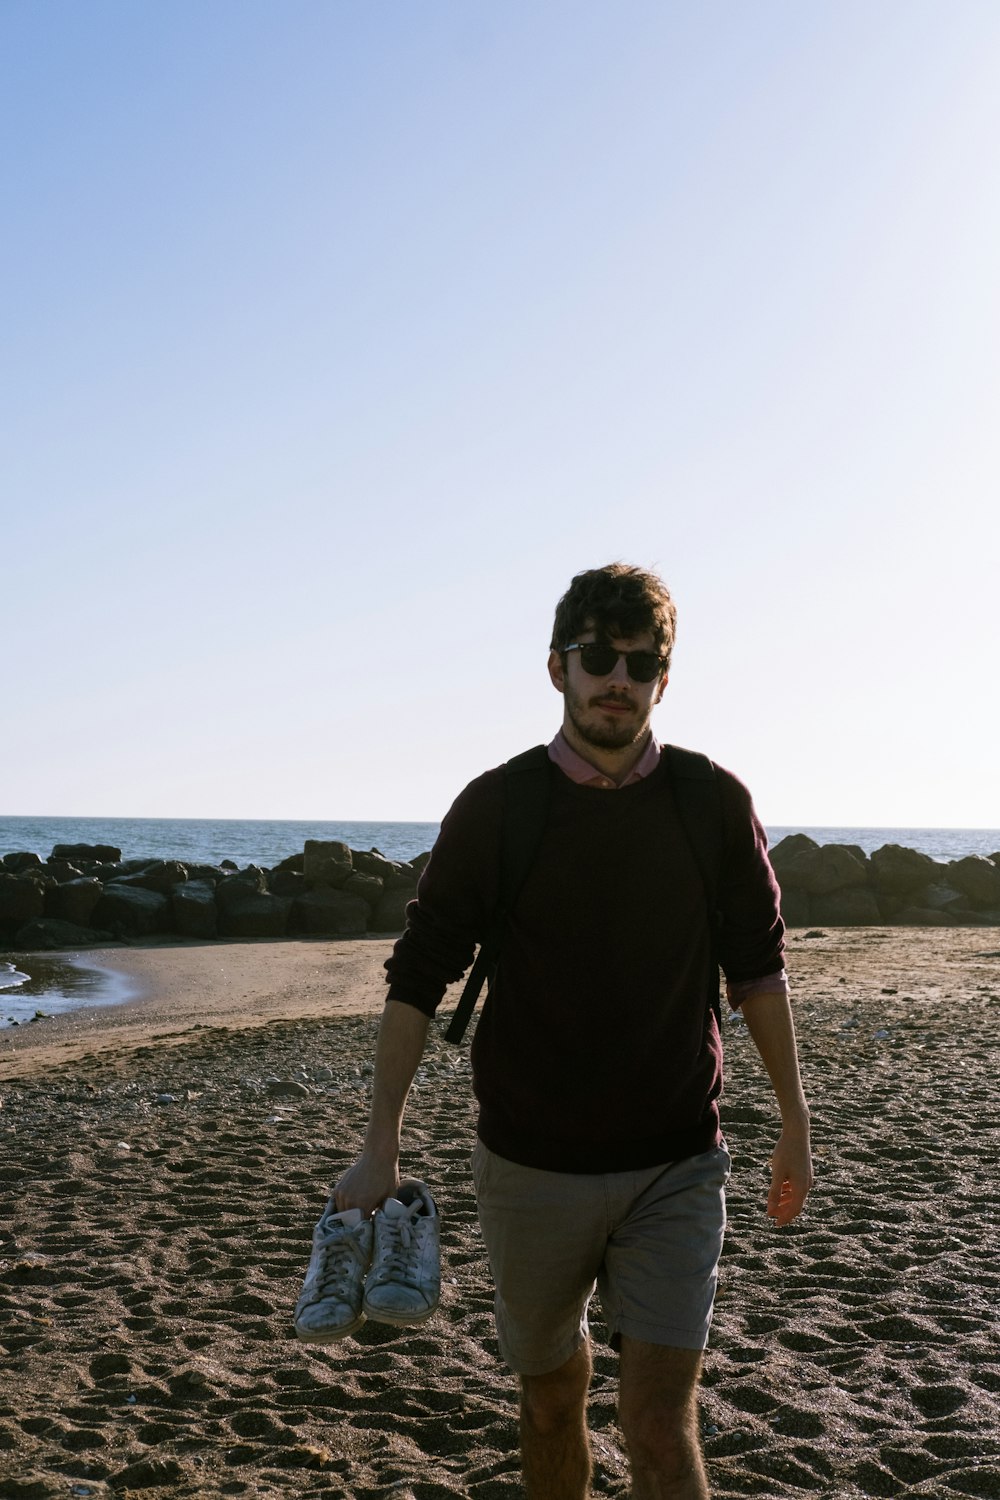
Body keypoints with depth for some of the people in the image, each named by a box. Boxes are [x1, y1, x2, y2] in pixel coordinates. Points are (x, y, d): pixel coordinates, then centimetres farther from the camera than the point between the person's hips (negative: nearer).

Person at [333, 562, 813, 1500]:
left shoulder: (715, 805, -3)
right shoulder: (495, 808, -6)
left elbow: (755, 965, 8)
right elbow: (418, 977, -3)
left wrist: (794, 1124, 10)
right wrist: (380, 1148, -7)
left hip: (675, 1168, 0)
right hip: (531, 1167, 0)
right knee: (552, 1402, 15)